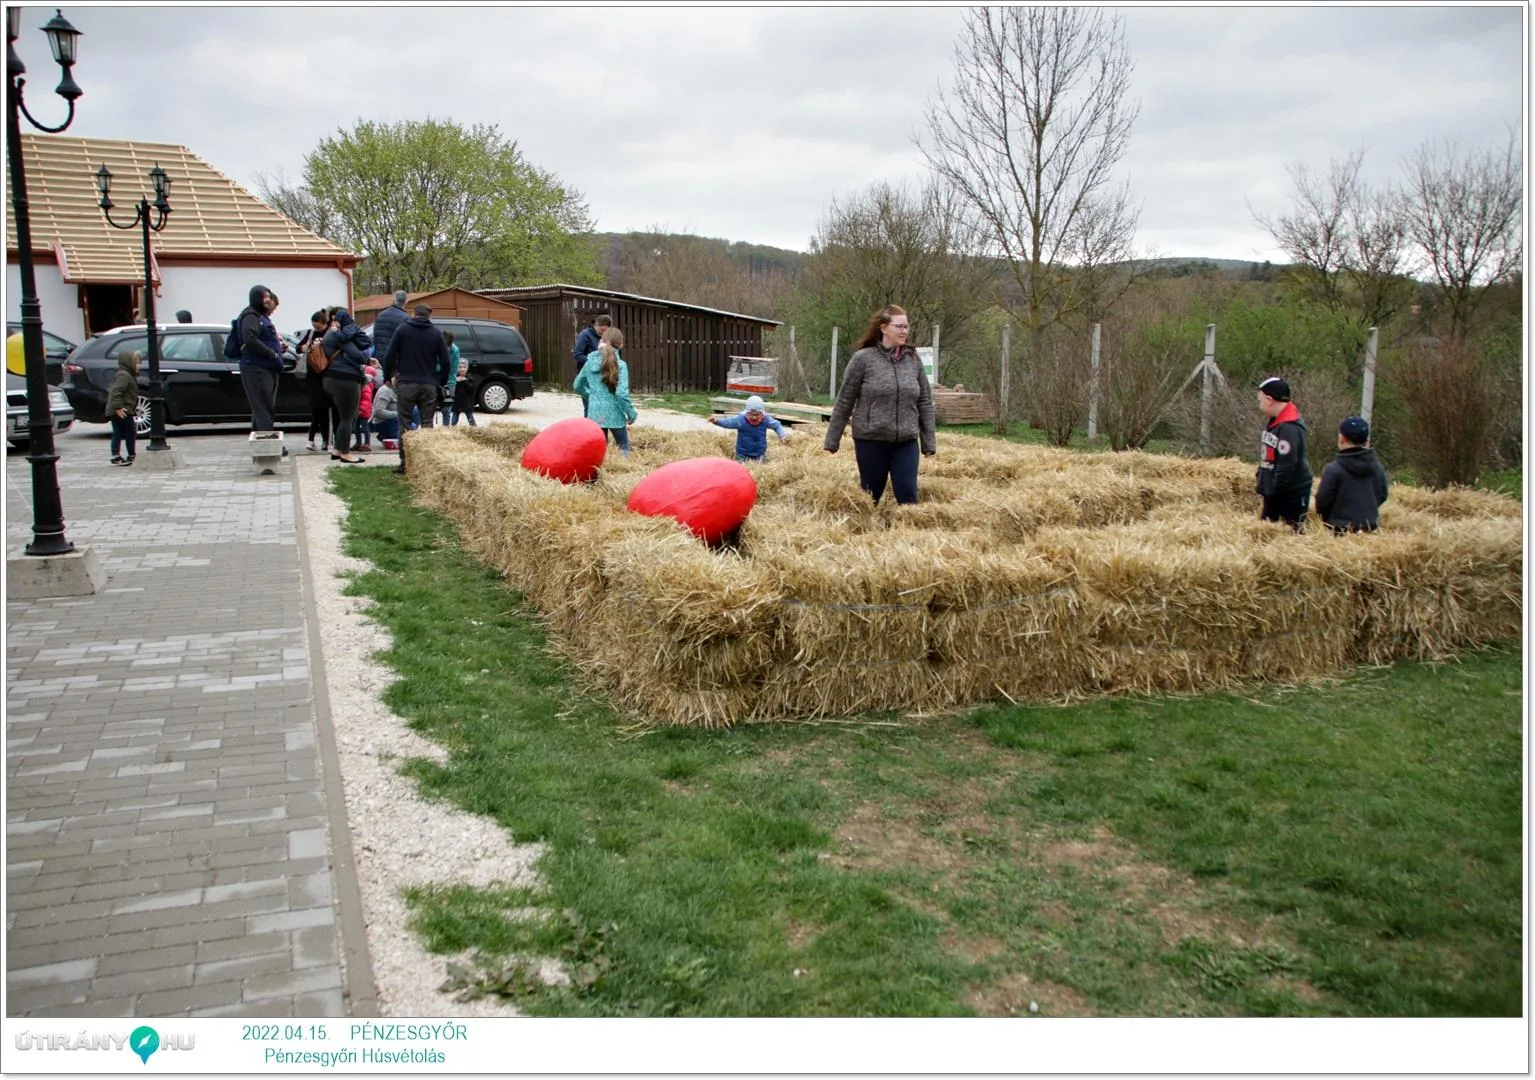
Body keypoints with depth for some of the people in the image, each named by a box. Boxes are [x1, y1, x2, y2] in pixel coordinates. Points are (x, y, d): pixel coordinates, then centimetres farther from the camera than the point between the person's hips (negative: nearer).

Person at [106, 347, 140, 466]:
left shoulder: (127, 375, 19)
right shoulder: (124, 375, -14)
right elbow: (116, 392, -25)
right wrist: (118, 407, -29)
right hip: (123, 411, -10)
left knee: (118, 434, 8)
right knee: (130, 432, -1)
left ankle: (115, 456, 8)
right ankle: (131, 456, 6)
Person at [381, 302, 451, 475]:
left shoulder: (402, 329, 2)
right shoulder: (436, 333, 6)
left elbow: (389, 356, -1)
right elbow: (445, 361, 4)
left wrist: (388, 377, 11)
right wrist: (441, 382, 16)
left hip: (406, 384, -1)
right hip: (429, 386, 1)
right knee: (427, 424, 5)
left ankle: (404, 462, 1)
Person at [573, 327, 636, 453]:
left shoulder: (590, 362, 3)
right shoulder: (620, 365, -11)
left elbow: (577, 386, 14)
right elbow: (622, 394, -19)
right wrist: (632, 414, -8)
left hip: (594, 414, 4)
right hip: (614, 414, -4)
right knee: (624, 448, 14)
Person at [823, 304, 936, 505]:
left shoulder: (913, 359, 5)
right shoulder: (863, 358, -6)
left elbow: (925, 403, 8)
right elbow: (844, 402, -2)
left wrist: (929, 441, 5)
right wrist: (832, 440, -1)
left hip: (906, 442, 2)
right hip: (870, 440, -2)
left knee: (908, 496, -2)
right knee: (870, 497, 8)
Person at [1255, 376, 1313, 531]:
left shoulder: (1290, 428, -23)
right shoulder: (1274, 422, 9)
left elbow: (1286, 466, -26)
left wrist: (1273, 489, -19)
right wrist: (1262, 482, 12)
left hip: (1293, 492, -10)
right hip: (1273, 491, 10)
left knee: (1294, 531, -3)